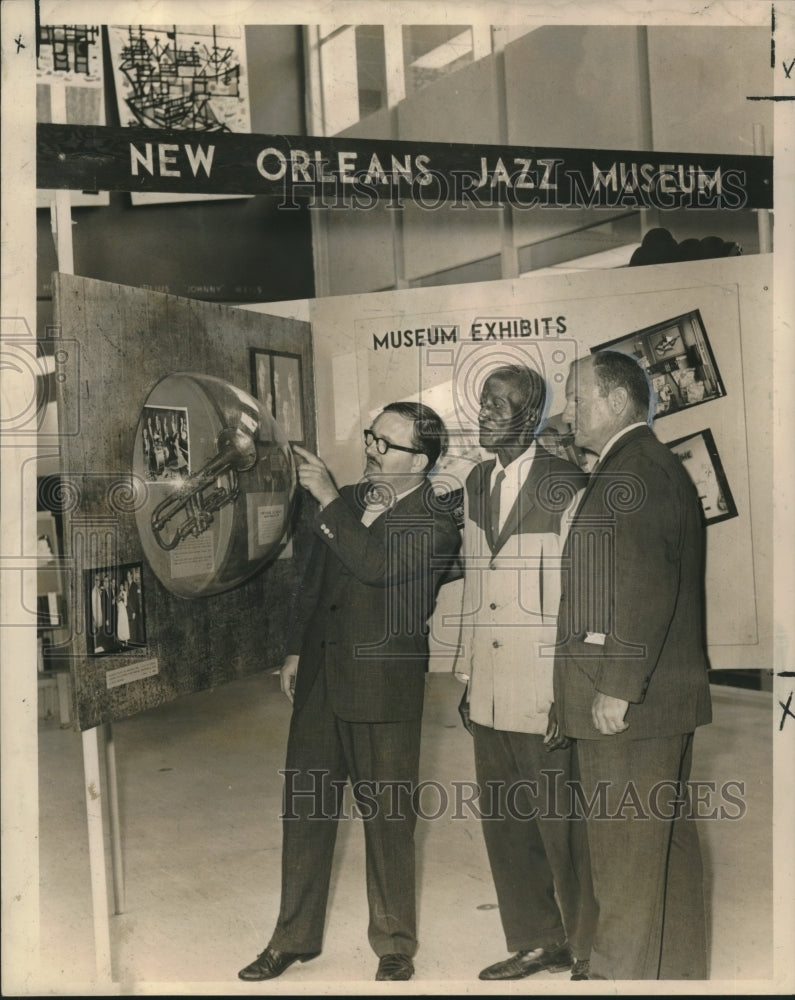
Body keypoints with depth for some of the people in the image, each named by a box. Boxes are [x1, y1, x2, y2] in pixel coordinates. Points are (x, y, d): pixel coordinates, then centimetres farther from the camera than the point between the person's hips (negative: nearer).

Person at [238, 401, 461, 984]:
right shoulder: (351, 499, 8)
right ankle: (295, 937, 30)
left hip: (384, 692, -6)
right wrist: (297, 650, 18)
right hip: (320, 680, 6)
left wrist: (327, 499, -25)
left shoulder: (435, 527, -12)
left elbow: (376, 566, -29)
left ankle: (395, 947, 24)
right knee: (305, 809, 13)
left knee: (387, 820, 5)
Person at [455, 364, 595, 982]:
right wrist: (465, 675, 14)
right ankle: (537, 943, 32)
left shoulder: (566, 487, -11)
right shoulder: (476, 483, 10)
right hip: (489, 694, 7)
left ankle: (590, 952, 23)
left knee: (563, 829, 3)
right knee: (503, 824, 14)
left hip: (545, 697, -7)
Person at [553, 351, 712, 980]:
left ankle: (628, 972, 10)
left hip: (628, 698, -10)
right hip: (659, 695, 10)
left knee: (627, 847, -1)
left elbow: (646, 589, -23)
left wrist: (617, 687, -21)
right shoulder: (658, 466, 19)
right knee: (668, 840, 17)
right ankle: (679, 967, 28)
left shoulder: (634, 470, -14)